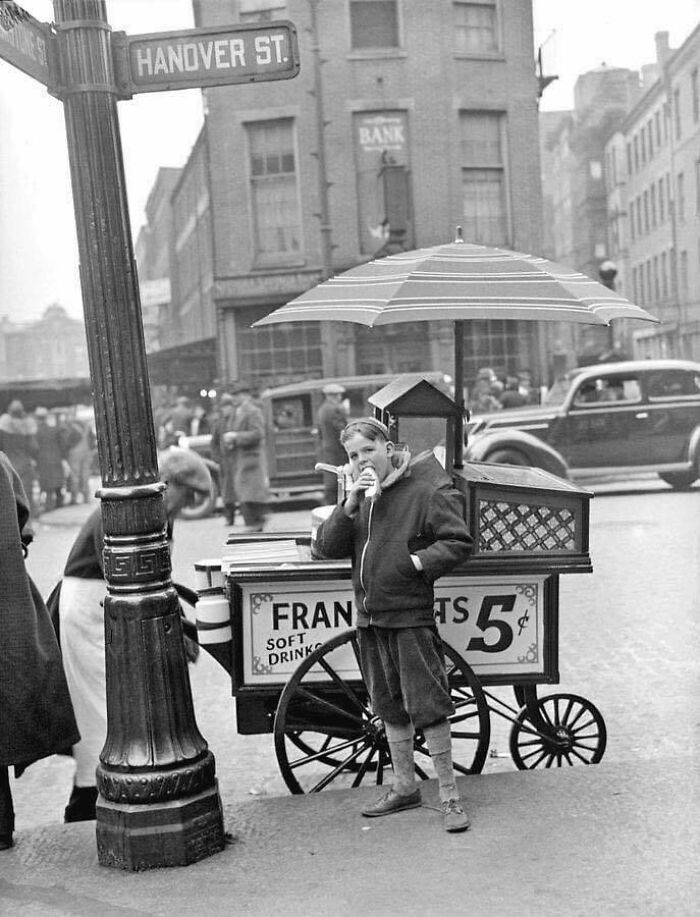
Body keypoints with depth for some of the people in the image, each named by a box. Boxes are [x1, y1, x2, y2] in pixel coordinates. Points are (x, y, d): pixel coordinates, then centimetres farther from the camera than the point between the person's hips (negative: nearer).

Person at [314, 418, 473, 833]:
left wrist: (419, 561, -20)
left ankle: (450, 794, 8)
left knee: (427, 705, -4)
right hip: (369, 615, 7)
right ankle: (404, 787, 29)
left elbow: (459, 542, -10)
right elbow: (327, 546, 2)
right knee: (390, 707, 16)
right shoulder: (359, 495, 11)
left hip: (411, 615, -7)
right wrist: (350, 506, -11)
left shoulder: (427, 490, -9)